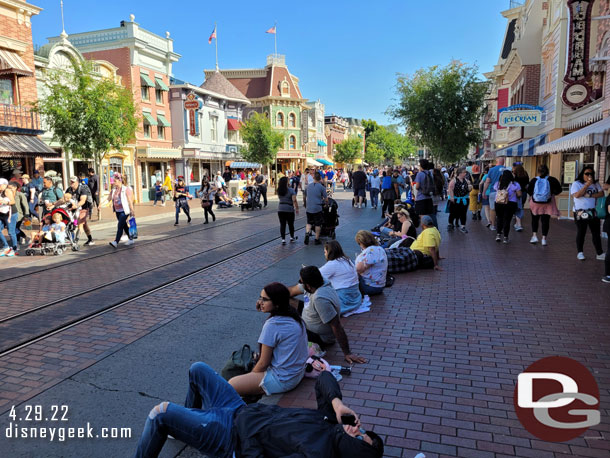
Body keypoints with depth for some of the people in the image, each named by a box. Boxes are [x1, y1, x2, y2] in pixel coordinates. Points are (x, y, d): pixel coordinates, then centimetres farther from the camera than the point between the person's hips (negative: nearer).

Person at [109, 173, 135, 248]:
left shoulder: (126, 189, -10)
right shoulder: (114, 190, 9)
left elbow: (130, 201, -10)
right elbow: (109, 198, 9)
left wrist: (132, 211, -11)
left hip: (124, 211, -7)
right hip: (117, 211, 7)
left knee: (120, 226, -13)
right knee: (124, 226, 14)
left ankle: (116, 242, -15)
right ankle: (130, 239, 25)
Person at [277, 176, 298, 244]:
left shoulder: (279, 191, 2)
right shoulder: (291, 190, -11)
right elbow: (294, 200, -17)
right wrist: (297, 208, -9)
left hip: (280, 209, 3)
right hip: (289, 209, -3)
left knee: (282, 224, 5)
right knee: (291, 224, 13)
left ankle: (283, 239, 2)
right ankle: (292, 238, 27)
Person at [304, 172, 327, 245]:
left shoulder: (308, 186, 7)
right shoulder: (321, 187, -7)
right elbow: (326, 199, -2)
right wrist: (323, 199, 23)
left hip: (308, 208, 4)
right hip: (317, 209, -4)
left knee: (309, 223, 16)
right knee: (318, 224, 8)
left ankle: (307, 233, -10)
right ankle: (317, 239, 13)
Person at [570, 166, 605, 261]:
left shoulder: (595, 184, 10)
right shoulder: (576, 184, -3)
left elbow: (601, 194, -1)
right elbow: (577, 195, -17)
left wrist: (589, 195, -14)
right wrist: (587, 184, -18)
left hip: (593, 213, 4)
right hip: (580, 213, -4)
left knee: (596, 233, 5)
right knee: (581, 233, 4)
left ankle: (600, 253, 10)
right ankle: (580, 253, 14)